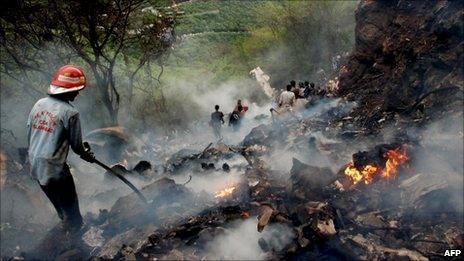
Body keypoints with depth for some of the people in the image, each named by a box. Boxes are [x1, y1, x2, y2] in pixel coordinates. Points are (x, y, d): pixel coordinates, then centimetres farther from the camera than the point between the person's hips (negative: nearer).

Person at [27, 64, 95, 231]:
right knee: (70, 205, 14)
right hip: (54, 169, -7)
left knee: (57, 201, 28)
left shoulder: (39, 103, -1)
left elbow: (29, 133, 8)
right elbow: (76, 144, -10)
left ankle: (66, 222, 47)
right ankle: (75, 229, 31)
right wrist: (86, 155, 11)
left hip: (35, 166, 8)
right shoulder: (70, 113, -20)